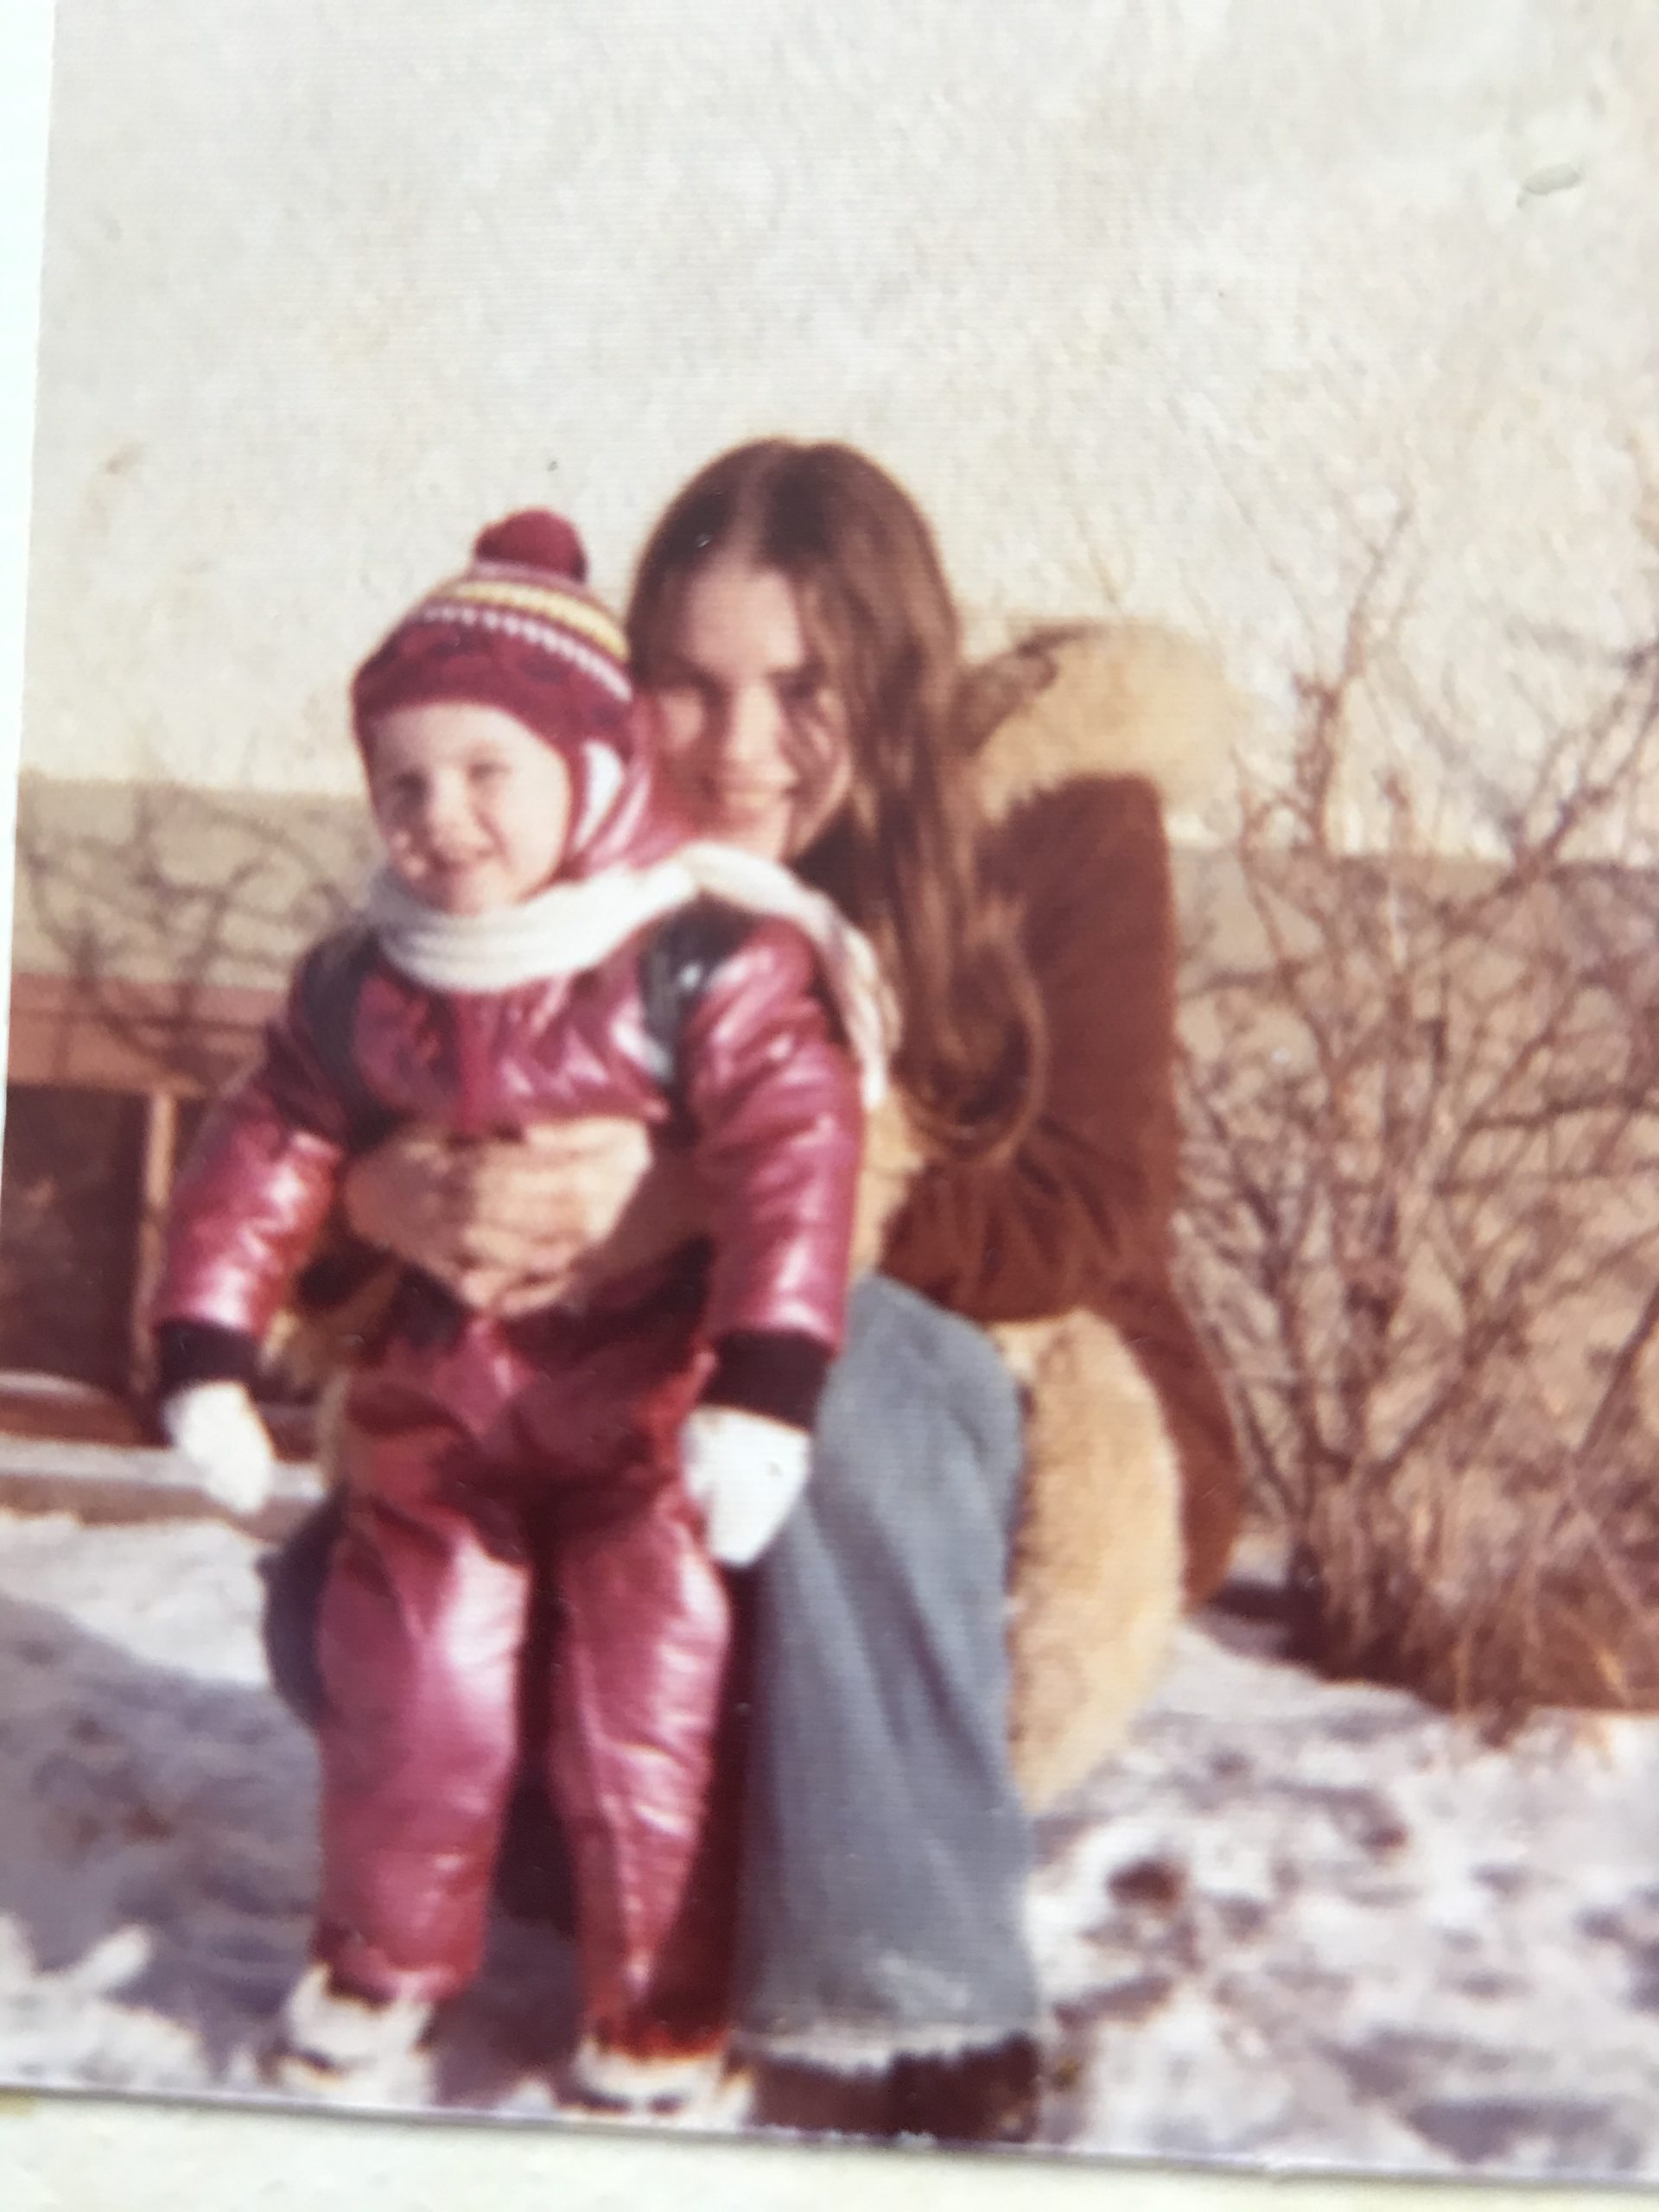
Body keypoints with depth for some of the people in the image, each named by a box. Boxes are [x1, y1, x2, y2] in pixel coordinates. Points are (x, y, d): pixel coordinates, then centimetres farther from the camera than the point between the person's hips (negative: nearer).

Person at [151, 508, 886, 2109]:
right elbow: (261, 1161, 5)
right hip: (436, 1406, 4)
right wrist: (204, 1353, 0)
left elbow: (792, 1167, -25)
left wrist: (765, 1392, -32)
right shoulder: (359, 985, -2)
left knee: (650, 1721, 4)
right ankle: (384, 1956, 38)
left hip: (653, 1411, -4)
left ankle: (657, 2007, 25)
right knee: (404, 1695, 13)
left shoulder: (715, 961, -18)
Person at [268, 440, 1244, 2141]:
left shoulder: (1054, 816, -13)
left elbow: (1083, 1219, -22)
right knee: (340, 1604, -16)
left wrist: (705, 1205, -34)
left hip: (993, 1442, -4)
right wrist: (389, 1193, -31)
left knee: (840, 1358, -38)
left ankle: (907, 2034, -27)